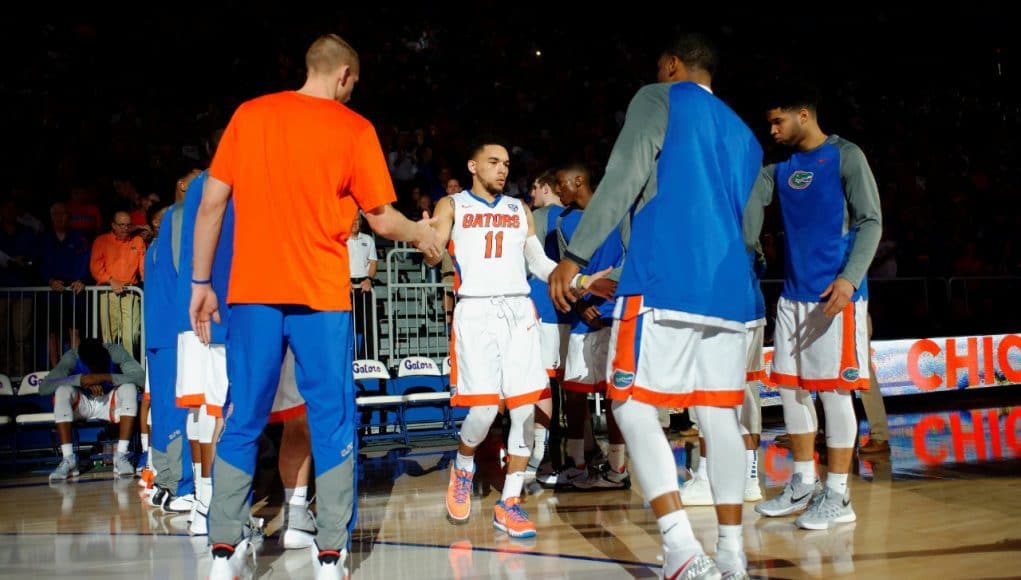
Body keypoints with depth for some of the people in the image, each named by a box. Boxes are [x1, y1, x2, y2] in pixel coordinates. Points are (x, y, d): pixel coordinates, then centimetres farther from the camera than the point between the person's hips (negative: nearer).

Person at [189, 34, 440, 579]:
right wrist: (421, 233, 23)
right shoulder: (352, 128, 1)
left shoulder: (249, 114, 9)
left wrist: (201, 282, 12)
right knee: (332, 423, 5)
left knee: (243, 420, 9)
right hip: (320, 294, -3)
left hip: (252, 291, 3)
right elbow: (381, 219, 4)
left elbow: (211, 204, 6)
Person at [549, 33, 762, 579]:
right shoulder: (744, 133, 26)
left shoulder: (658, 99, 5)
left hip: (664, 283, -6)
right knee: (719, 414, 9)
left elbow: (622, 180, -8)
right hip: (728, 288, 7)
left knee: (632, 404, -3)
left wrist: (574, 257, -7)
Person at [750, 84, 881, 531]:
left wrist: (850, 278, -20)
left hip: (835, 294, -7)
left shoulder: (845, 156, -4)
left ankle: (837, 495, 2)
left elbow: (871, 222, -9)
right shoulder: (781, 167, 14)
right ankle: (803, 483, 21)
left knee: (833, 389, -4)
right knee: (791, 387, 9)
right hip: (794, 293, 7)